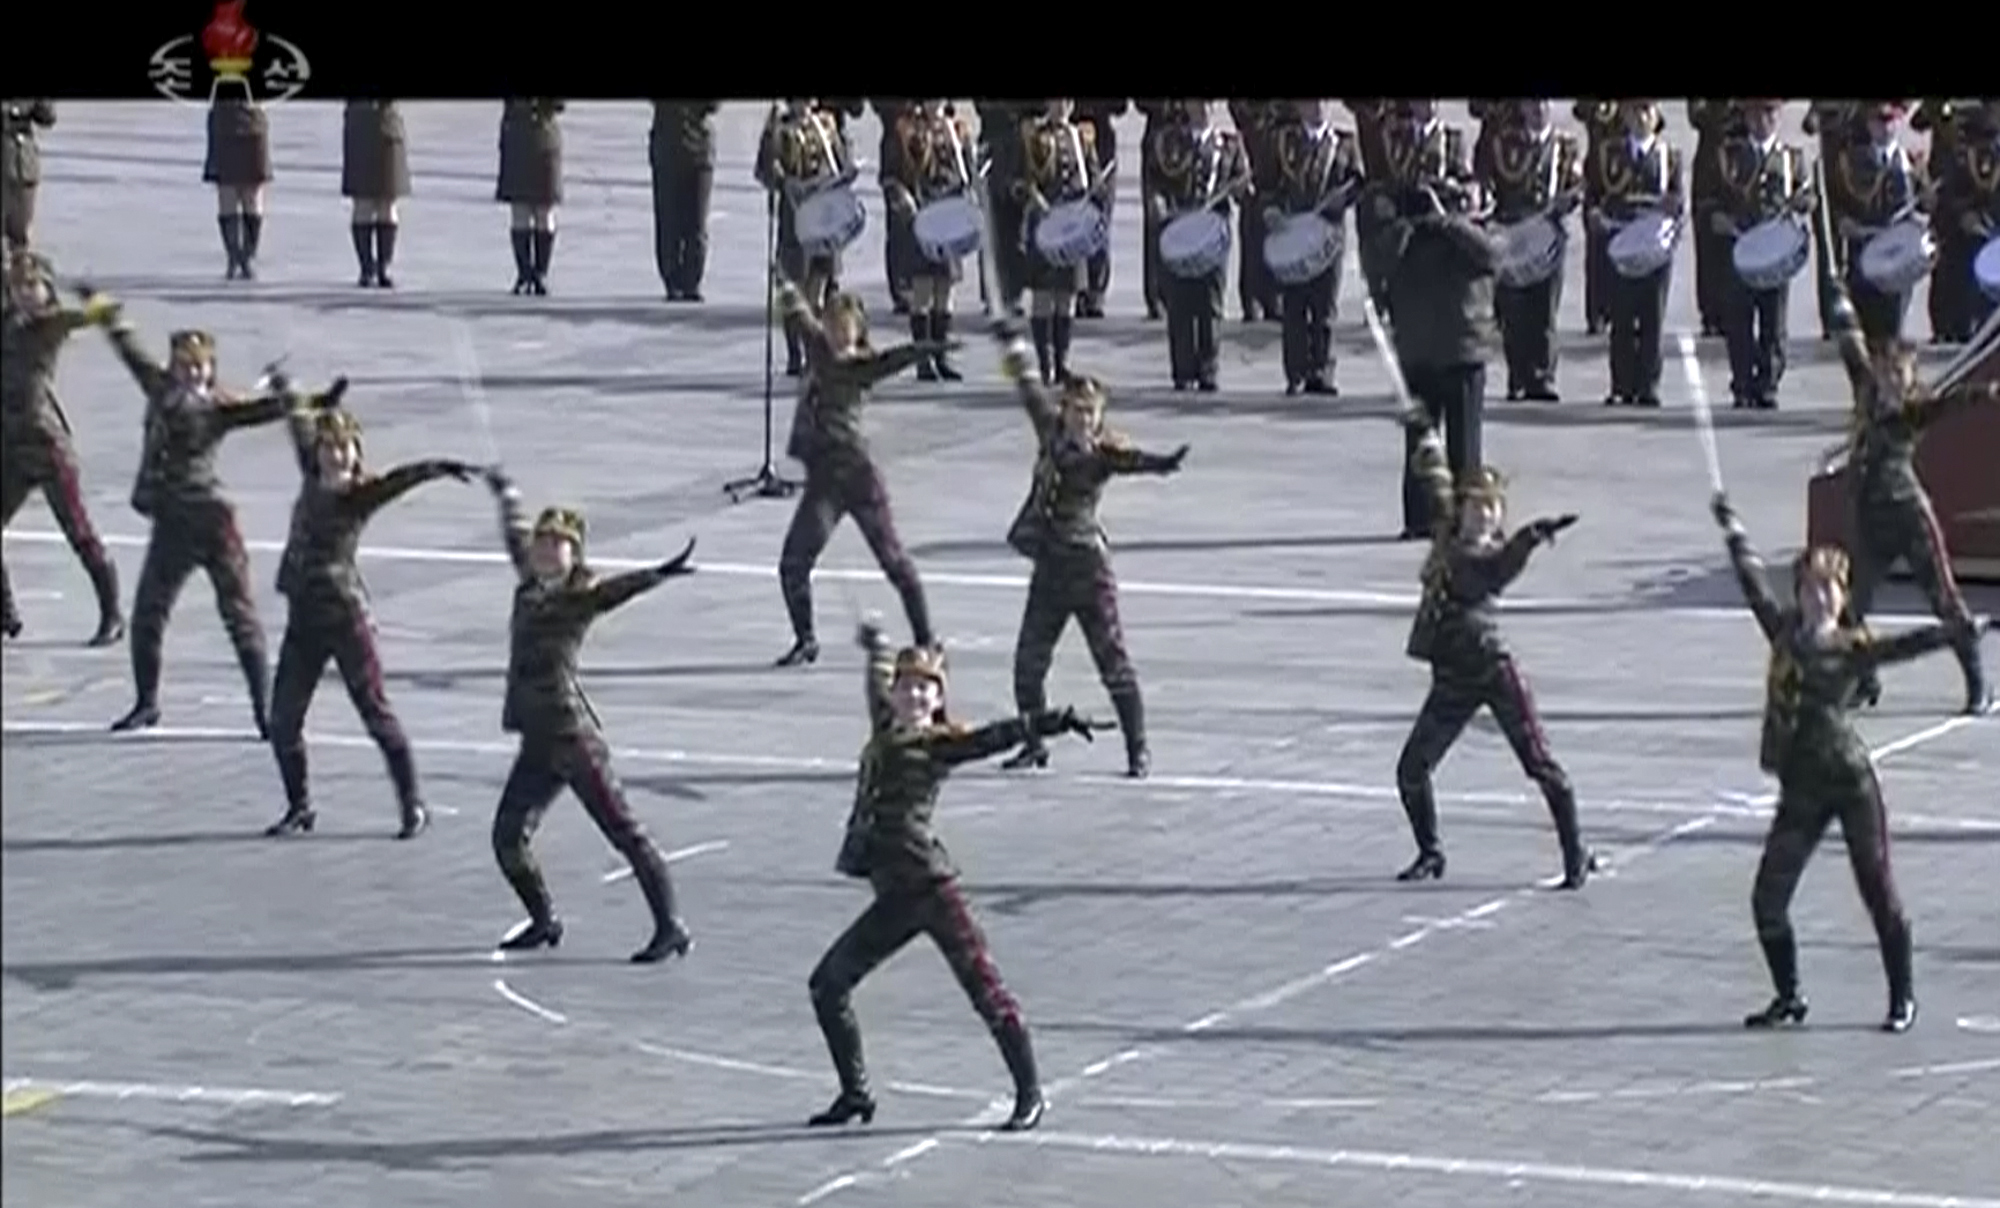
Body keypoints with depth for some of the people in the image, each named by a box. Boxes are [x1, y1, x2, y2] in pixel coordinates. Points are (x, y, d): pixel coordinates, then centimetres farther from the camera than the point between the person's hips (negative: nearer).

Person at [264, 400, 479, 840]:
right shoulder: (313, 481, 7)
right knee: (283, 720, 6)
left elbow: (399, 480, -29)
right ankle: (299, 807, 22)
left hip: (346, 617, -6)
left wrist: (436, 469, -47)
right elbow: (301, 429, 25)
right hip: (304, 618, 6)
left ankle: (413, 806, 6)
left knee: (375, 713, -2)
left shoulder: (361, 493, -9)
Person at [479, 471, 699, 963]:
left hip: (572, 734, -8)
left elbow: (613, 591, -28)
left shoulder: (580, 596, -8)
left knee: (623, 831, -6)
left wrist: (656, 575, -48)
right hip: (537, 741, 8)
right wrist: (506, 494, 49)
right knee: (507, 836, 7)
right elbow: (515, 536, 31)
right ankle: (544, 922, 26)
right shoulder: (531, 585, 13)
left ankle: (671, 928, -5)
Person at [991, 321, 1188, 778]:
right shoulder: (1052, 429, 5)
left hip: (1088, 564, -6)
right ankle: (1033, 744, 24)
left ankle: (1138, 750, 4)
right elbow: (1032, 395, 24)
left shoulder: (1101, 449, -11)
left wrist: (1157, 464, -57)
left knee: (1113, 662, -3)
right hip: (1049, 566, 6)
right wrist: (1014, 349, 40)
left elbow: (1128, 458, -34)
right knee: (1028, 663, 9)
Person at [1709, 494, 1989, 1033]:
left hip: (1851, 780, -4)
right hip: (1800, 791, 4)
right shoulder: (1786, 634, 6)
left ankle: (1903, 998, 12)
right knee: (1767, 901, 2)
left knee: (1878, 892, 0)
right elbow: (1754, 585, 21)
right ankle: (1789, 998, 19)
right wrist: (1734, 532, 34)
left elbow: (1911, 644, -15)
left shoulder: (1853, 649, -5)